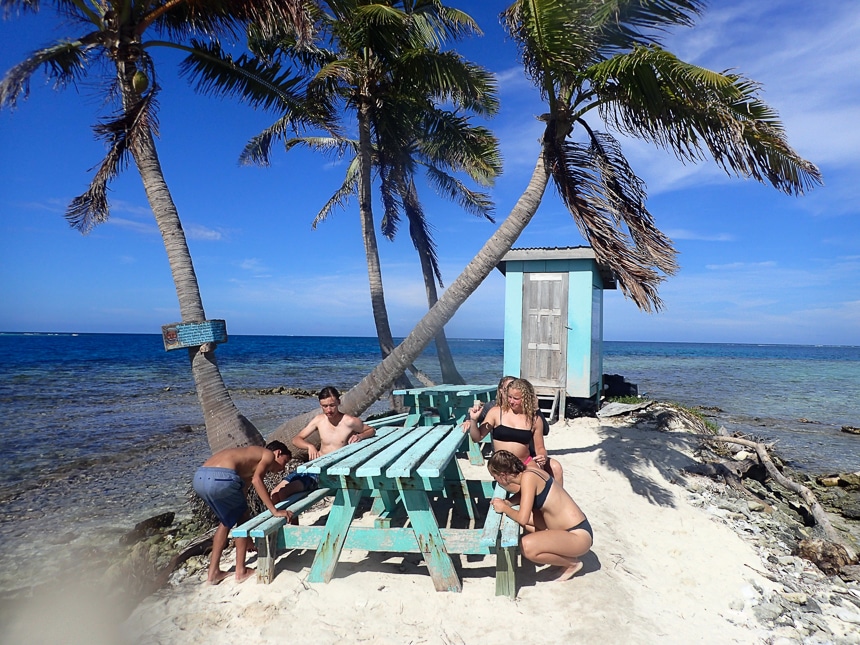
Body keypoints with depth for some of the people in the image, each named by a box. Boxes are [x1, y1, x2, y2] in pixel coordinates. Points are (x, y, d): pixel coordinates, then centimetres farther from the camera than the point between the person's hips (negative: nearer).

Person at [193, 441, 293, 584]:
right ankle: (241, 571, 24)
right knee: (242, 518, 18)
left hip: (199, 477, 8)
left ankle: (213, 573, 32)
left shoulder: (251, 457, 34)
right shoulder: (269, 454, 12)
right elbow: (256, 480, -10)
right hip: (221, 477, -8)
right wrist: (275, 511, -8)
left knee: (227, 521, 29)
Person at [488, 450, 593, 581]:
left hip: (579, 536, -9)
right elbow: (522, 494, 21)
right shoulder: (528, 471, 1)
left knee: (526, 546, -27)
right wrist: (508, 503, 1)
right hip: (571, 528, 9)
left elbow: (522, 519, -27)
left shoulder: (528, 477, -22)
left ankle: (572, 563, 0)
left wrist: (504, 508, -9)